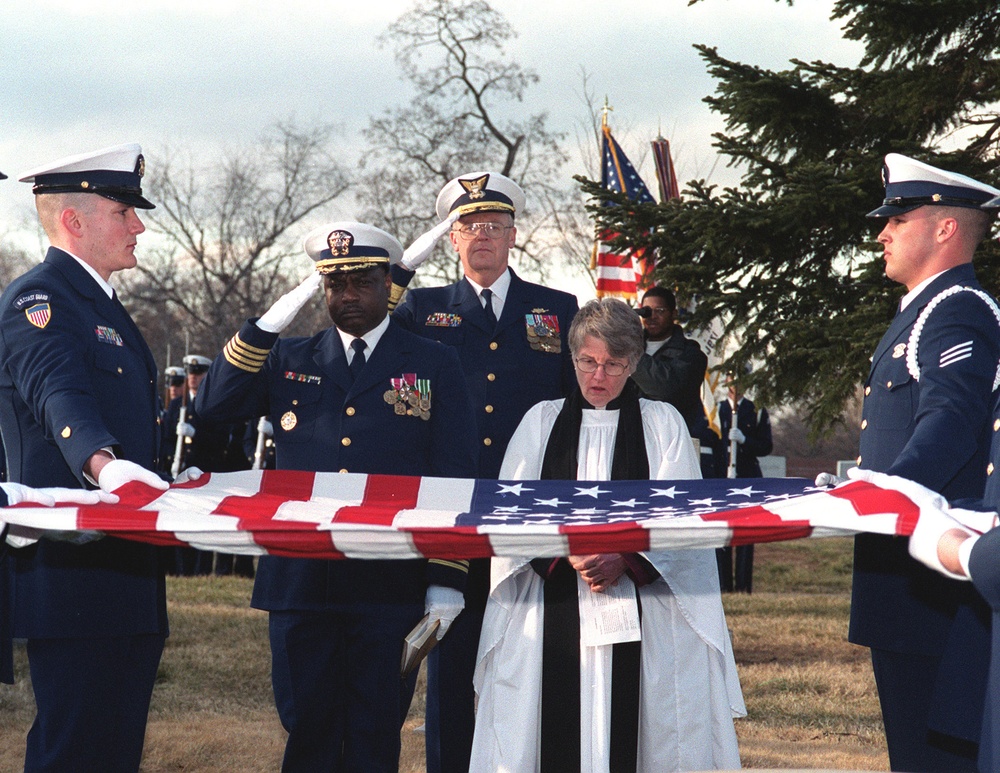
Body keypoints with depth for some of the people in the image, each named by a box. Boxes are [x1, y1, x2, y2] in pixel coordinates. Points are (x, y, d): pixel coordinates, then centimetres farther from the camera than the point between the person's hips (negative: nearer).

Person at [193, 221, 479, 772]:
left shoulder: (435, 366, 8)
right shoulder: (287, 361, 14)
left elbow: (456, 481, 4)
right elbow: (212, 406, 0)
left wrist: (447, 581, -4)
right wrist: (268, 323, -6)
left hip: (390, 587, -2)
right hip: (300, 581, 2)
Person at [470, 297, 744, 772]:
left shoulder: (663, 424, 11)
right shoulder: (540, 421, 15)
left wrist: (625, 561, -15)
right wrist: (566, 553, -12)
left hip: (641, 605, -1)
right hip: (553, 614, 1)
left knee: (629, 729, -11)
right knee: (558, 732, -8)